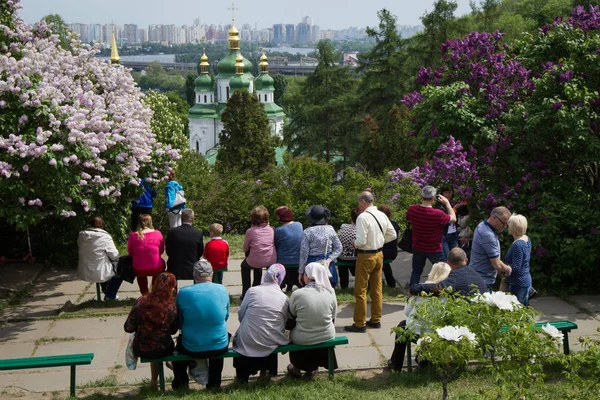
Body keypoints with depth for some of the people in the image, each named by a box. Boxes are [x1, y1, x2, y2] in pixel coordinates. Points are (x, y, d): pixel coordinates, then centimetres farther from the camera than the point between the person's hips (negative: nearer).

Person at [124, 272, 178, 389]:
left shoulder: (141, 302, -19)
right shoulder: (172, 307, -18)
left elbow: (128, 328, -12)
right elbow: (173, 331, -3)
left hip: (141, 350, 0)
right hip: (163, 350, 0)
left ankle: (154, 380, 49)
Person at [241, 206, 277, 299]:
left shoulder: (250, 231, -14)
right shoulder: (271, 229, -5)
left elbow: (245, 249, -1)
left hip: (255, 263, -4)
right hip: (272, 261, 4)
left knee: (244, 264, 31)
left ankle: (246, 293, 26)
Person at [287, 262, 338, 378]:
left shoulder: (297, 294, -19)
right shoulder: (330, 293, -10)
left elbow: (291, 315, -1)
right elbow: (332, 318, 3)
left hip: (302, 340, -2)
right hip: (327, 337, 2)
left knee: (293, 332, 31)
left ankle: (297, 367, 42)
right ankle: (312, 368, 43)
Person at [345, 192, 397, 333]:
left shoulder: (363, 217, -21)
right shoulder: (382, 216, 3)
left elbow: (361, 241, -24)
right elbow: (393, 235, 10)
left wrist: (354, 244, -4)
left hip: (366, 256, -8)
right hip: (379, 254, 8)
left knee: (360, 291, 1)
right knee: (377, 289, 16)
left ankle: (360, 324, 6)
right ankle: (376, 320, 25)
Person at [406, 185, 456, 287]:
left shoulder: (412, 210, -16)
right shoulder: (438, 214, -28)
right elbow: (453, 218, -10)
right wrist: (447, 203, -2)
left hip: (417, 248, 4)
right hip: (435, 250, -4)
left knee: (416, 272, 19)